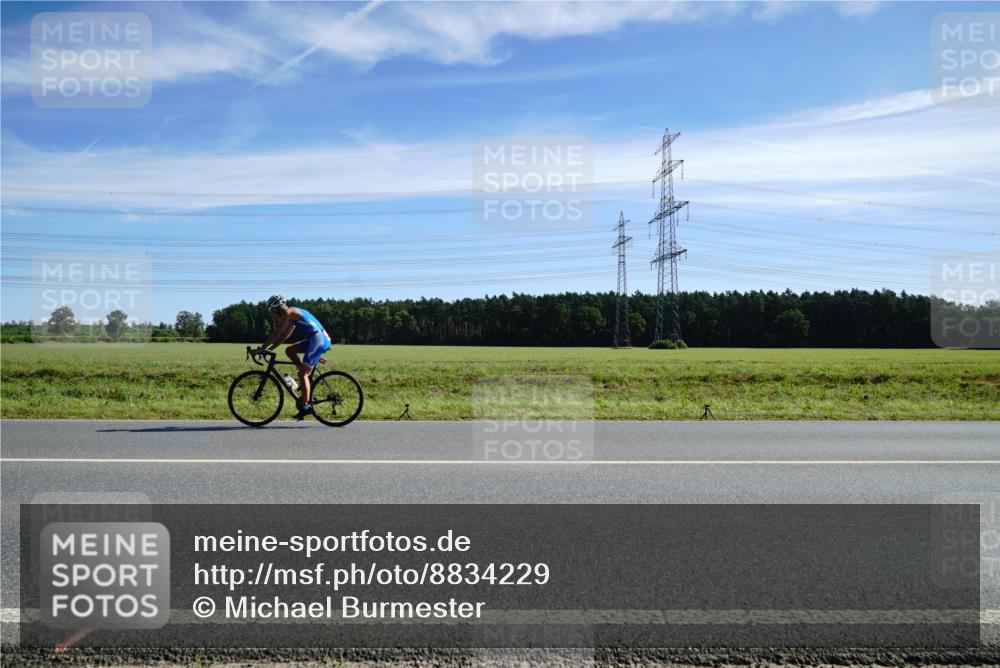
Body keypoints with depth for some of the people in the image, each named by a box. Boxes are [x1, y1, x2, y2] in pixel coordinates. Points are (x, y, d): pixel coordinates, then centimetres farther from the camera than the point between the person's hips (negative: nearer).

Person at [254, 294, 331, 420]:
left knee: (302, 373, -9)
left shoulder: (288, 312, -5)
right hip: (321, 339, 9)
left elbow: (276, 334, -8)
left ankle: (305, 406, -9)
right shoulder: (293, 314, 23)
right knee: (289, 351, 15)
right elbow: (284, 336, 26)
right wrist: (269, 349, 21)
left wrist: (262, 348, -3)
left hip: (318, 339, -9)